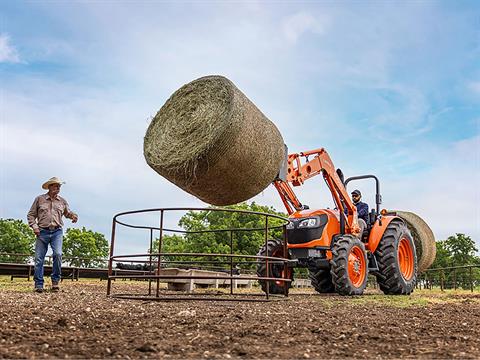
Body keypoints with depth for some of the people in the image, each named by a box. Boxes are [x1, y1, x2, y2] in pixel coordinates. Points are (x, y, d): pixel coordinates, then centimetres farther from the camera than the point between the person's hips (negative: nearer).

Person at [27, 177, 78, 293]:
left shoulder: (62, 201, 13)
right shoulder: (39, 199, 8)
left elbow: (68, 213, 24)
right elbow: (31, 215, 11)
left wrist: (74, 216, 1)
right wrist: (34, 226, -4)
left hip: (57, 232, 1)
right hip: (42, 232, 0)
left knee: (58, 254, -17)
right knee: (39, 258, -1)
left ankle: (55, 281, -5)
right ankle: (39, 284, 6)